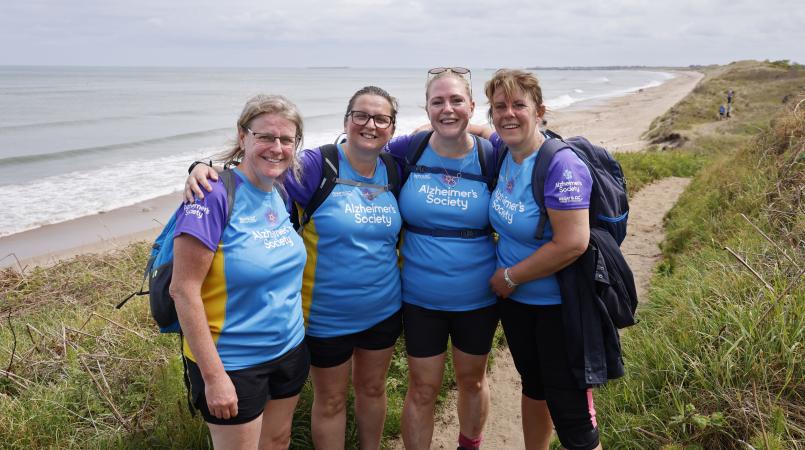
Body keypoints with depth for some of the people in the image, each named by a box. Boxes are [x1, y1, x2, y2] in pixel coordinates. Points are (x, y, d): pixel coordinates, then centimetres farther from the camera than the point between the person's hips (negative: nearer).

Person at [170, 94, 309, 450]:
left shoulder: (282, 193, 0)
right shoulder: (215, 194, -20)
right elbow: (183, 290, -21)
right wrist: (213, 376, -19)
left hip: (290, 350, 7)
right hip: (234, 363, -6)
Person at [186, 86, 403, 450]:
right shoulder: (317, 166, -17)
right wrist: (207, 168, -37)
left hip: (384, 311, 5)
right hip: (327, 317, -4)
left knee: (372, 388, 24)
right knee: (330, 401, 15)